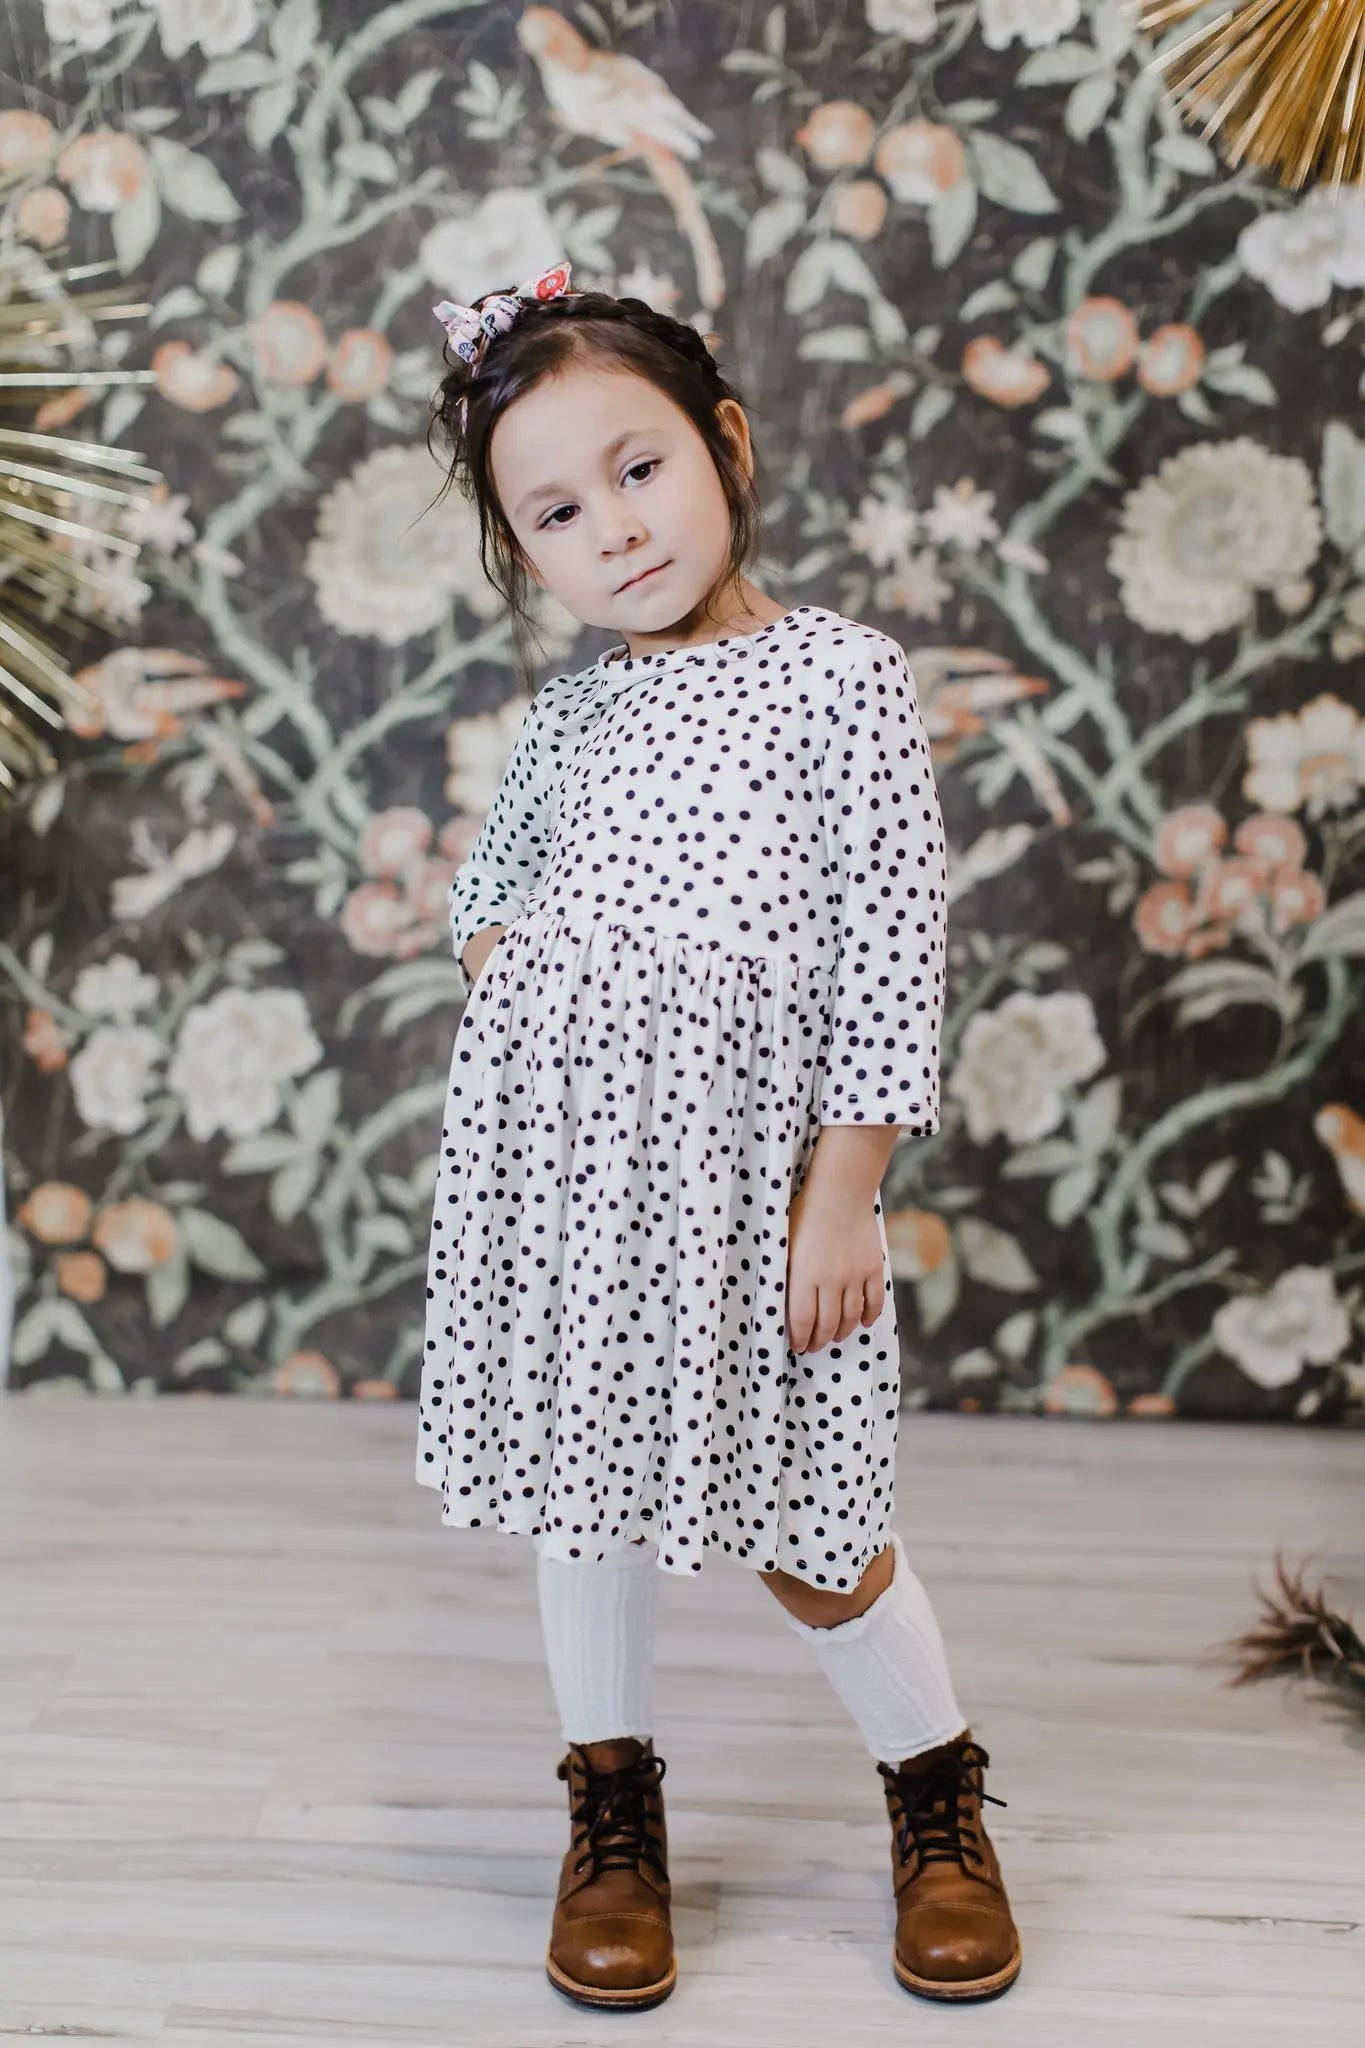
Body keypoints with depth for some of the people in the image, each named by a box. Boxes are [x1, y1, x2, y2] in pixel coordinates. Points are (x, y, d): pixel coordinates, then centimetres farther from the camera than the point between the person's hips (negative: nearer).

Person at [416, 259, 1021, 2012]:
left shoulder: (841, 674, -4)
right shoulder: (567, 715, 9)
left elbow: (891, 950, -7)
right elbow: (487, 890, 26)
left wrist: (845, 1192, -11)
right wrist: (514, 997, 3)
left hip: (741, 1160, -4)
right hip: (551, 1150, 4)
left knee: (804, 1530, 4)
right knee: (581, 1481, 13)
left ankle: (938, 1795, 30)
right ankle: (612, 1808, 34)